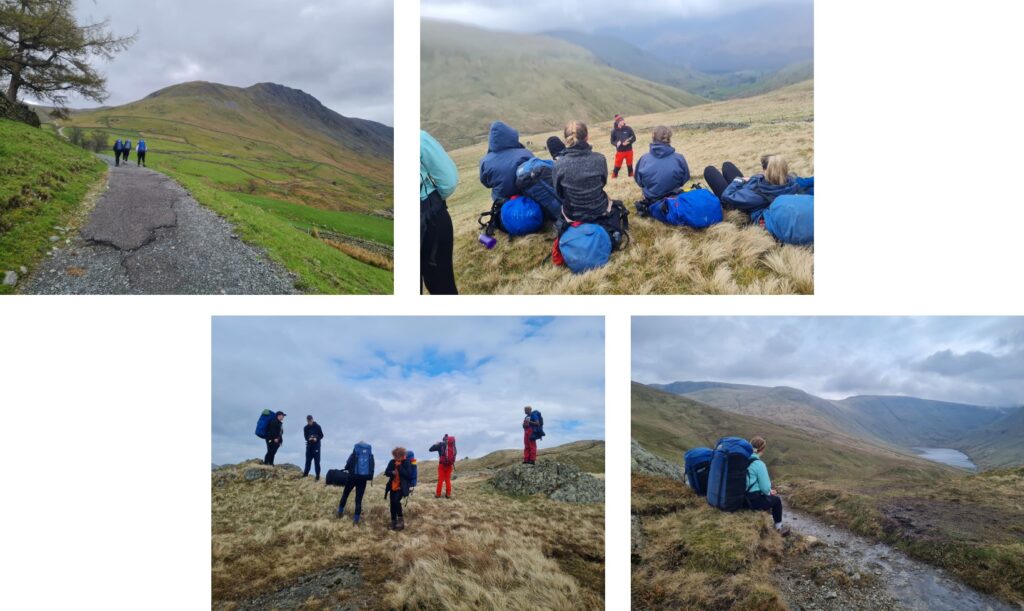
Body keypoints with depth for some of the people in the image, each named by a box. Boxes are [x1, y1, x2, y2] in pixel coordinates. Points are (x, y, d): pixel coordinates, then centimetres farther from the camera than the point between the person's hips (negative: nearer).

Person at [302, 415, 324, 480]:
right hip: (309, 446, 3)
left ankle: (318, 476, 1)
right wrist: (308, 438, -18)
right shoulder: (306, 428, 5)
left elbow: (321, 435, -1)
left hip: (316, 446, -3)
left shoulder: (317, 426, -4)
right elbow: (305, 436, 5)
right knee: (308, 460, 8)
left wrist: (316, 438, -20)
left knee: (317, 461, -3)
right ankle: (305, 474, 20)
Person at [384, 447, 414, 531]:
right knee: (392, 504, 7)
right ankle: (394, 522, 20)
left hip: (401, 488, -5)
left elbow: (408, 475, -19)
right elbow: (386, 472, 5)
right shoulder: (392, 462, 3)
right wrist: (392, 473, -17)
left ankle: (401, 518, -5)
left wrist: (400, 467, -22)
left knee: (396, 501, -24)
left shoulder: (406, 463, -10)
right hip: (393, 487, 5)